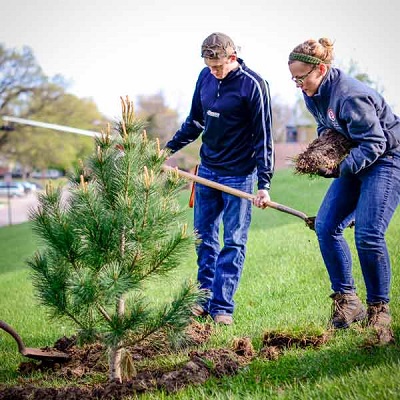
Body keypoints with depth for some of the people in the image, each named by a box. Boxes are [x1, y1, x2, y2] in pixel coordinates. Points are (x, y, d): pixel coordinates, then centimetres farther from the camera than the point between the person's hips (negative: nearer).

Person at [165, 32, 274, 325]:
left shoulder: (253, 85, -15)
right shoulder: (205, 77, 3)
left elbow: (263, 137, -13)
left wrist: (264, 184, -18)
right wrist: (170, 148, 17)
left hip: (239, 174, -6)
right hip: (207, 169, 6)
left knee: (233, 241, -2)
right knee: (204, 236, 10)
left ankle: (222, 307, 3)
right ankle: (205, 299, 20)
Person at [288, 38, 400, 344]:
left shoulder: (350, 96, -28)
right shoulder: (313, 94, 0)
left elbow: (374, 143, -25)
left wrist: (340, 169, -32)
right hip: (355, 161, 9)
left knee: (368, 236, -19)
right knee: (326, 226, -2)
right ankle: (348, 302, 6)